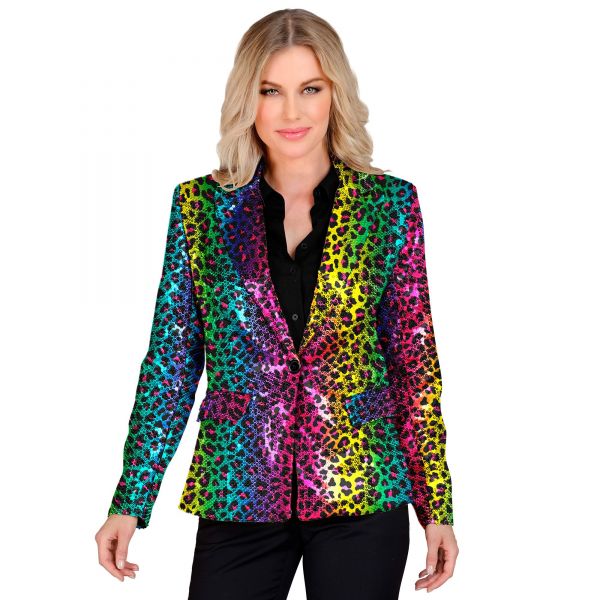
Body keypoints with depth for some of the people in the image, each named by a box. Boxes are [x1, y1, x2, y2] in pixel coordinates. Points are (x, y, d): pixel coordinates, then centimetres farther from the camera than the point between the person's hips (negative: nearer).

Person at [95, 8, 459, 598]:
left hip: (362, 494, 0)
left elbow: (415, 359, 3)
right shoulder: (201, 205, 1)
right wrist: (130, 502, -1)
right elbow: (171, 360, 3)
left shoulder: (390, 204, 1)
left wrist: (436, 505, 1)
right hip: (238, 494, 1)